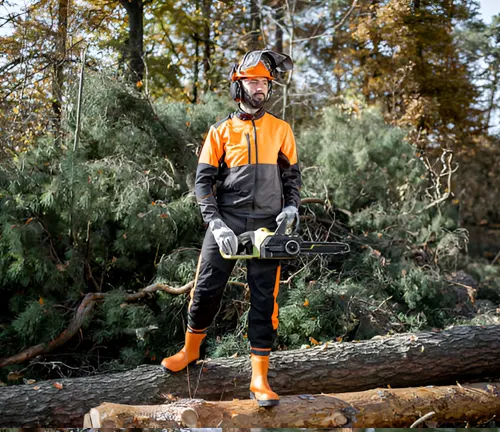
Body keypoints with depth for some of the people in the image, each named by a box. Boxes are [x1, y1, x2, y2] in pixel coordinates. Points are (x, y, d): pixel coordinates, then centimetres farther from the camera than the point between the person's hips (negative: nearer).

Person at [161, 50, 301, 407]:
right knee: (207, 288, 2)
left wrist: (291, 207, -5)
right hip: (227, 221, 0)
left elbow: (292, 175, 14)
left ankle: (259, 378, 3)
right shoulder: (222, 131, 6)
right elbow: (204, 180, 1)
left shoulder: (281, 130, 10)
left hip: (267, 225, 1)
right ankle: (191, 350, 28)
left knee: (265, 299, -2)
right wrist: (215, 224, -11)